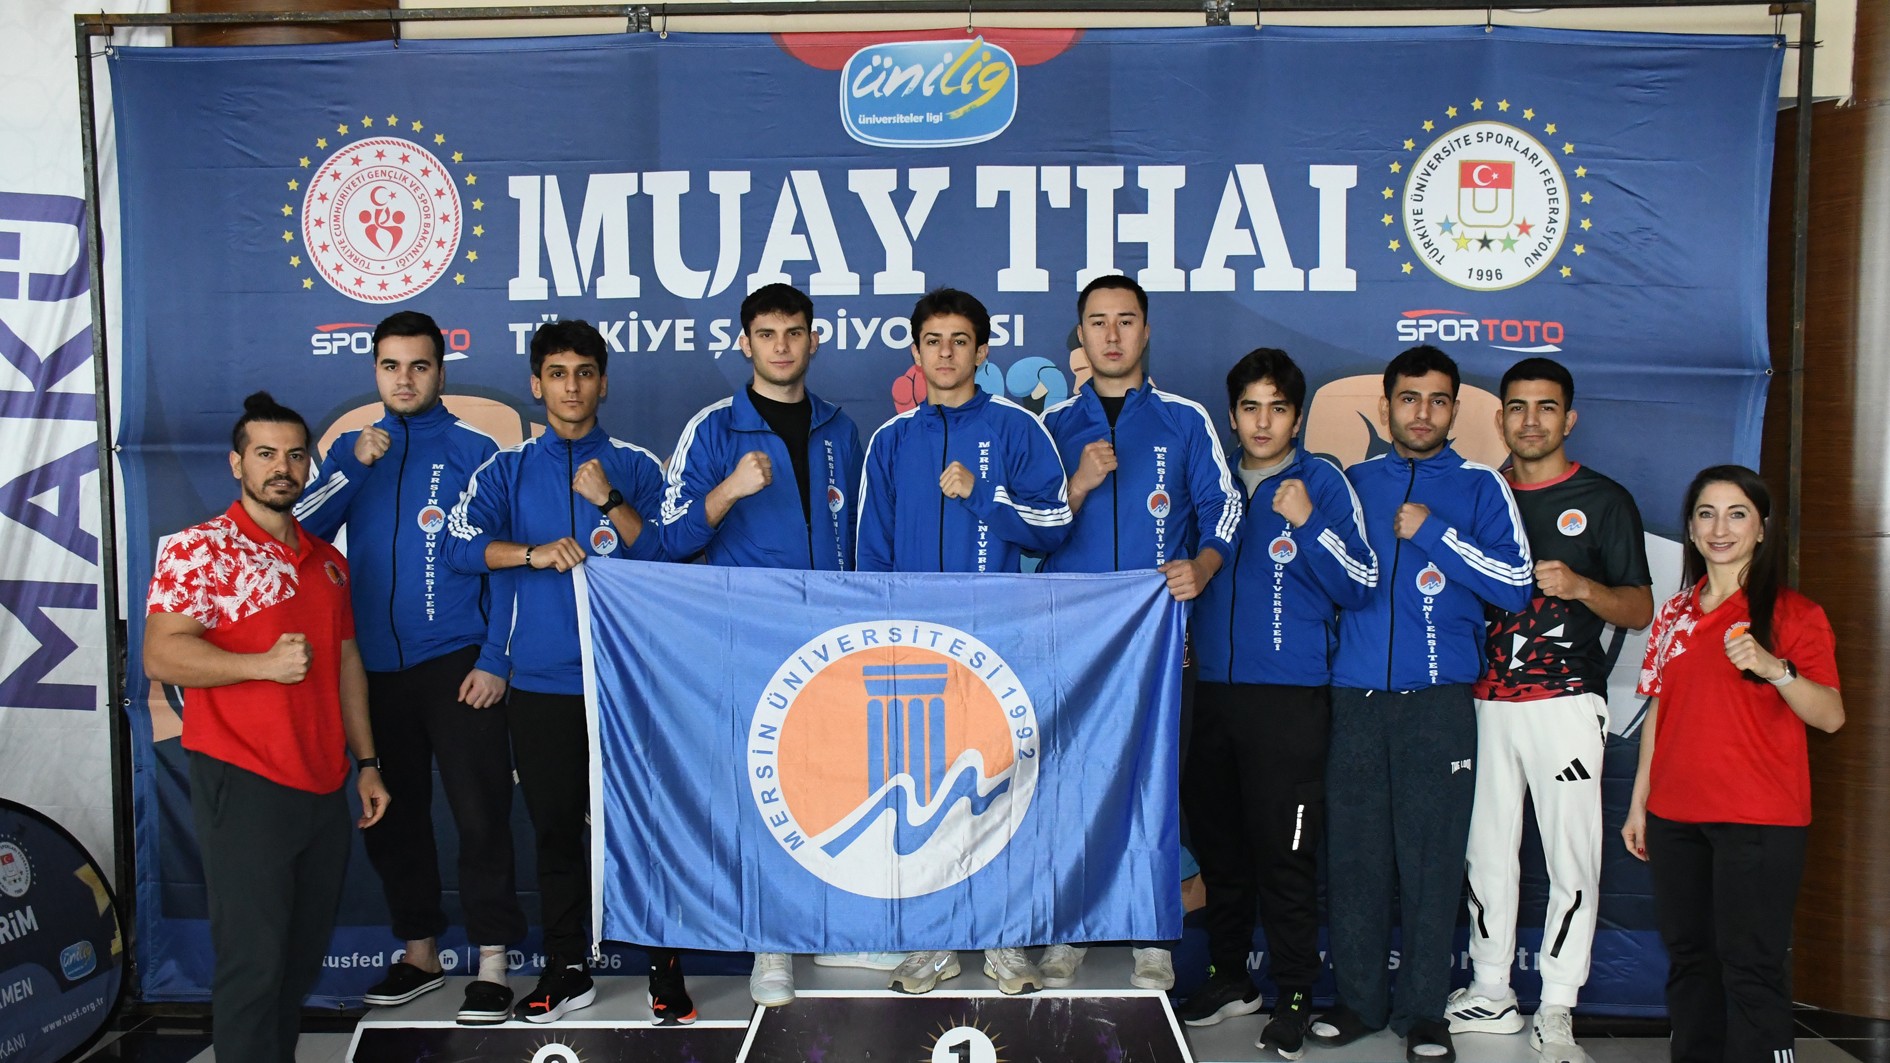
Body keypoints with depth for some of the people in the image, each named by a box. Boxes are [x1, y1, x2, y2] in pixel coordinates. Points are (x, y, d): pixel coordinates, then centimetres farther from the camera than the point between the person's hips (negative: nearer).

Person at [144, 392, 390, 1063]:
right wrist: (266, 665, -23)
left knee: (304, 957, 13)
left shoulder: (327, 561, 16)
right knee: (253, 962, -2)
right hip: (244, 786, -6)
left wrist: (366, 763, 17)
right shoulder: (198, 549, -4)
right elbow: (160, 656, -14)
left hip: (325, 790, 6)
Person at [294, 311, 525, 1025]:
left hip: (455, 663, -4)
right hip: (376, 667, 5)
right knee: (392, 814, 12)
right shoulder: (350, 449, 12)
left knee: (480, 814, -4)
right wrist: (355, 467, -11)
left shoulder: (474, 452, -1)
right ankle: (419, 952, 26)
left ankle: (492, 963, 6)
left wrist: (495, 662, -10)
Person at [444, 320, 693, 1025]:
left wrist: (611, 503, -13)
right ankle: (566, 969, 22)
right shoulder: (508, 470, 9)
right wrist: (534, 552, -18)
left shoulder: (636, 466, 7)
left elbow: (670, 554, -1)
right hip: (541, 681, 2)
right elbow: (461, 544, -4)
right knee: (554, 826, 9)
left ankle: (665, 966, 13)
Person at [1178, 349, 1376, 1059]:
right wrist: (1183, 635, 9)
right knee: (1218, 842, 12)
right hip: (1214, 686, 5)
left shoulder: (1323, 483, 0)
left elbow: (1360, 587, -7)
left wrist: (1307, 524, -18)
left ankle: (1294, 998, 11)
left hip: (1290, 695, -4)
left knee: (1285, 852, -3)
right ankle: (1229, 978, 28)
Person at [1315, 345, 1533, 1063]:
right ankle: (1359, 1000, 18)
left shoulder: (1481, 486, 7)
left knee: (1432, 857, 1)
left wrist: (1433, 533, -8)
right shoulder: (1352, 484, 15)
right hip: (1355, 698, 2)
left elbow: (1516, 586, -5)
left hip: (1438, 702, -2)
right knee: (1353, 854, 5)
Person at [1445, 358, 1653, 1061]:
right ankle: (1491, 994, 19)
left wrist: (1581, 587, -17)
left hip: (1565, 700, -3)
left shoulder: (1604, 501, 3)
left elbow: (1640, 610, 0)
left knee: (1572, 858, -3)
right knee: (1486, 851, 8)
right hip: (1484, 701, 4)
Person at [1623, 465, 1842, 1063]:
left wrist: (1773, 668, -29)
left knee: (1750, 967, -6)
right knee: (1687, 957, 12)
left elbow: (1831, 717, -12)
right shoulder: (1674, 614, 13)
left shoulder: (1792, 613, -3)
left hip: (1758, 820, -5)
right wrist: (1639, 803, 14)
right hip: (1675, 817, 5)